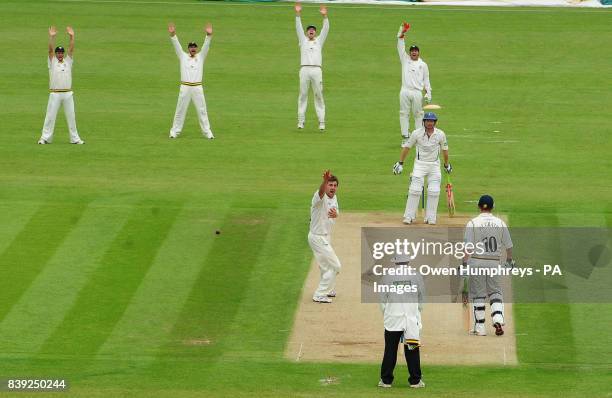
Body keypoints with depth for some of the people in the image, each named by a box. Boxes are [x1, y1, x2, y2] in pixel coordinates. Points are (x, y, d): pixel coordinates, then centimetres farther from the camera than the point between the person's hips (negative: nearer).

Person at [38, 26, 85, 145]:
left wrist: (72, 36, -10)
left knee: (71, 116, 6)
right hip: (55, 94, -3)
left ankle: (75, 138, 11)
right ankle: (45, 137, 0)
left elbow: (71, 49, 2)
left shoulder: (68, 61, 12)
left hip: (68, 94, 3)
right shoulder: (52, 62, 6)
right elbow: (51, 50, -8)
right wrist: (52, 37, -20)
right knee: (50, 116, -3)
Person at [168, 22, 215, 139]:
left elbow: (206, 46, -5)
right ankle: (175, 131, 8)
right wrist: (172, 34, -20)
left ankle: (207, 131, 8)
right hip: (185, 87, -1)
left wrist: (209, 35, -22)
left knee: (202, 110, 3)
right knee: (180, 110, 3)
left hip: (197, 88, 1)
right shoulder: (183, 56, 7)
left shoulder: (201, 57, 9)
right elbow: (176, 45, -4)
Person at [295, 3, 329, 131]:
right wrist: (298, 14, -5)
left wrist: (324, 16, -7)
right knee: (303, 95, 0)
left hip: (317, 70, 0)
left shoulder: (319, 41, 17)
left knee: (319, 96, -1)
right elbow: (298, 28, 6)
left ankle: (321, 121, -3)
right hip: (304, 70, 0)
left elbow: (325, 29, 6)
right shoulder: (303, 41, 16)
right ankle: (301, 121, 0)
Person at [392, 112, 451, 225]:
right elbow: (406, 147, 1)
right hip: (420, 164, -2)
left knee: (434, 191, -4)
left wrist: (447, 165, 20)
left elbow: (444, 150, 10)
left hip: (434, 165, 2)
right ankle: (409, 217, -4)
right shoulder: (417, 133, -8)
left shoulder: (440, 134, -4)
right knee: (415, 190, -10)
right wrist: (400, 163, 1)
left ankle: (430, 218, 5)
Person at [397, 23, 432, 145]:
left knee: (418, 114, 1)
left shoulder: (423, 65, 13)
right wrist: (402, 33, -5)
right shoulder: (405, 60, 13)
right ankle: (405, 136, 3)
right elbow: (400, 47, 5)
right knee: (404, 113, 0)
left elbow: (426, 80, 13)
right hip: (405, 91, 1)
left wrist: (428, 93, 5)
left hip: (417, 92, -1)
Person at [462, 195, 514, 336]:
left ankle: (480, 327, 6)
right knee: (495, 292, 11)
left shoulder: (472, 223, -6)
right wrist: (509, 260, 26)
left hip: (477, 262, -2)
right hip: (494, 262, 2)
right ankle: (498, 319, -10)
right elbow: (508, 245, 10)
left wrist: (464, 263, -8)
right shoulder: (500, 223, 2)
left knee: (477, 295, 6)